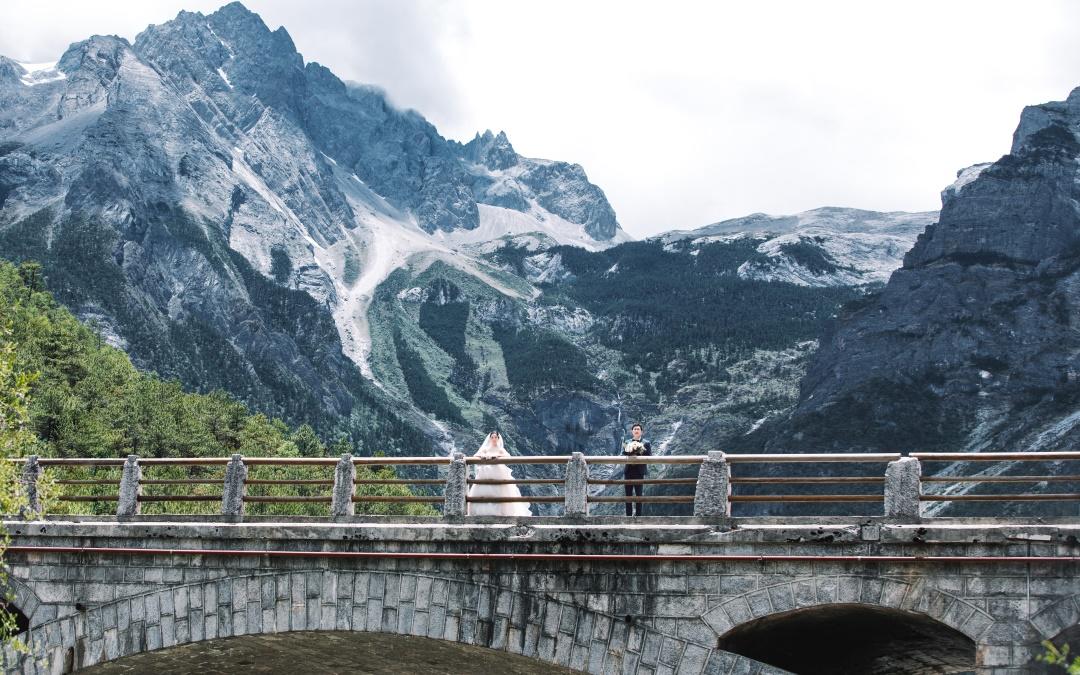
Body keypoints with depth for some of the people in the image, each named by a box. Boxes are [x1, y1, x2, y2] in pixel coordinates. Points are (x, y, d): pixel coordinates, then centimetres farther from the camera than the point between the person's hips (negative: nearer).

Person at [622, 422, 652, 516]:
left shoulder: (646, 443, 6)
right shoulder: (627, 443, 13)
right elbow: (623, 455, 4)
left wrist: (638, 457, -16)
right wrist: (630, 456, -15)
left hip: (639, 472, -2)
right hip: (628, 471, 2)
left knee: (639, 495, -3)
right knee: (628, 495, 2)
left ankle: (638, 515, 0)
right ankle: (628, 515, 5)